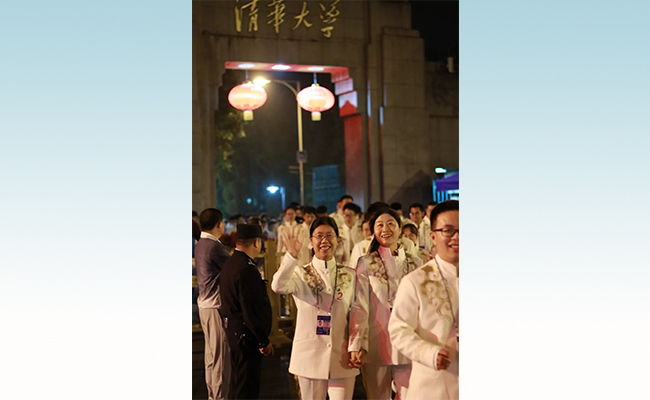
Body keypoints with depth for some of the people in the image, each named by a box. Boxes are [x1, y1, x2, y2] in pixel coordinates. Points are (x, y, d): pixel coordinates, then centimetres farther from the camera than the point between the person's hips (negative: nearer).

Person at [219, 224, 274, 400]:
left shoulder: (230, 263, 8)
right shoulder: (247, 269, -23)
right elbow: (252, 310, -24)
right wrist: (264, 340, -16)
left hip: (233, 331, 10)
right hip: (246, 334, -10)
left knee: (237, 382, 22)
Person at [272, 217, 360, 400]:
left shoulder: (349, 275, 8)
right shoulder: (301, 273, 2)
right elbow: (279, 286, -21)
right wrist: (291, 256, -31)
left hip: (342, 357, 1)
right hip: (310, 355, -1)